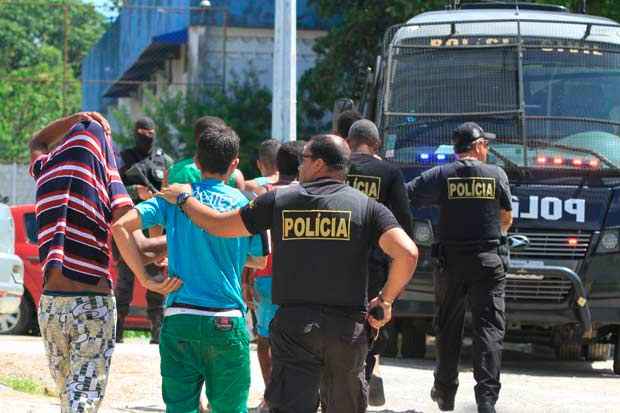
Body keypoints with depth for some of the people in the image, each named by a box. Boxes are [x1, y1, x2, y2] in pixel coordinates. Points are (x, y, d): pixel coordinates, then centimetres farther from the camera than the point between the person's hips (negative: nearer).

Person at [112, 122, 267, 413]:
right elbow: (259, 260, 14)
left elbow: (120, 225, -7)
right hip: (227, 323, -1)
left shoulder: (176, 198, 4)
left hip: (178, 321, 1)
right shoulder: (243, 203, 0)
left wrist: (145, 277, -3)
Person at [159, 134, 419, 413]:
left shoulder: (278, 201, 3)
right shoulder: (367, 206, 0)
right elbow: (407, 253, -13)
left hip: (293, 326, 0)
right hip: (347, 326, 0)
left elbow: (219, 225, 10)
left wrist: (183, 198, 27)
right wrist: (385, 300, 1)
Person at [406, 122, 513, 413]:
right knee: (489, 329, -2)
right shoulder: (496, 175, 0)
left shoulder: (441, 176, -3)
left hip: (450, 261, 1)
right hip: (488, 262, -1)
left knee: (447, 327, 15)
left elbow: (404, 196, -10)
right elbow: (507, 218, 11)